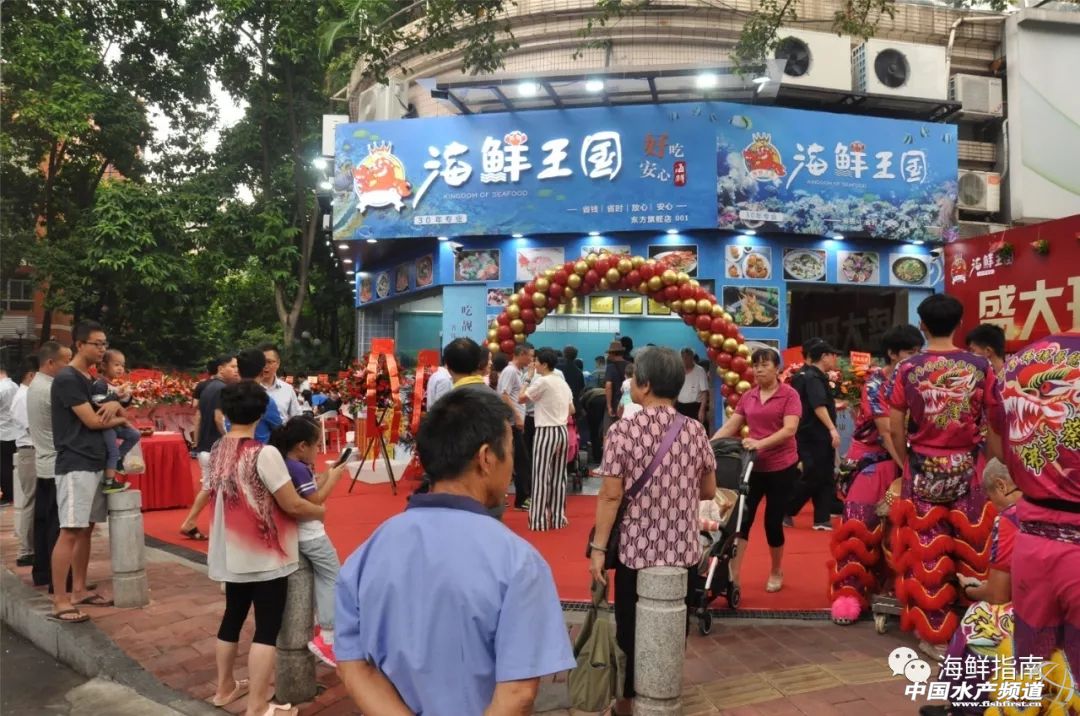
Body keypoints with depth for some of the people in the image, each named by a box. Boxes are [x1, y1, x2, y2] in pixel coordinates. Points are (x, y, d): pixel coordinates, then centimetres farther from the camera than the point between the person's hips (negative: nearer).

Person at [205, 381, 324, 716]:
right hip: (264, 556, -7)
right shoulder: (264, 454, -21)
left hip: (232, 554, 8)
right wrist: (321, 511, -1)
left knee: (233, 617, 22)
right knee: (267, 628, 2)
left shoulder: (216, 451, 1)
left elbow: (213, 495, 12)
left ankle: (225, 687, 38)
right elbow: (292, 505, -18)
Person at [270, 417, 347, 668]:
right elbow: (315, 501, -20)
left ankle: (326, 631, 23)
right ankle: (327, 639, 0)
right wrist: (333, 478, -11)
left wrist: (326, 475, 7)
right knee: (335, 580, -1)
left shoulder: (285, 465, 7)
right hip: (311, 535, -9)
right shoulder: (299, 469, -21)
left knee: (322, 580, 17)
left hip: (299, 534, 9)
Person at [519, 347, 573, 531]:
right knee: (559, 476, 11)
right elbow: (572, 410, 16)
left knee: (541, 475, -2)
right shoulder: (563, 382, 11)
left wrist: (529, 377, 2)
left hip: (546, 432, -8)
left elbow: (521, 399, -6)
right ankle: (558, 518, 15)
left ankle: (540, 520, 0)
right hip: (562, 431, 8)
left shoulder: (542, 381, -13)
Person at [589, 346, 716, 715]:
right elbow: (709, 491, 6)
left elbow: (611, 496, -14)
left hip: (636, 551, -2)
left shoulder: (622, 432, -13)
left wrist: (598, 548, -7)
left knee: (631, 631, 15)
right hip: (684, 552, 3)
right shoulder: (695, 431, -3)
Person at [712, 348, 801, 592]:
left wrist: (760, 443, -32)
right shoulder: (747, 397, 7)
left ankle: (776, 572, 28)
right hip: (753, 466, 4)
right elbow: (729, 426, 6)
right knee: (741, 518, -3)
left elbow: (789, 429, -19)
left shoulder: (789, 394, -7)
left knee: (773, 521, 6)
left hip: (782, 467, -4)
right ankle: (732, 575, -1)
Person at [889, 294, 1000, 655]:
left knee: (928, 553, 8)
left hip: (923, 469, 0)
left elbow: (895, 429, -4)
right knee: (972, 550, 11)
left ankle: (934, 635, 16)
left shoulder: (907, 369, -6)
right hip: (967, 469, 1)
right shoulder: (980, 366, -4)